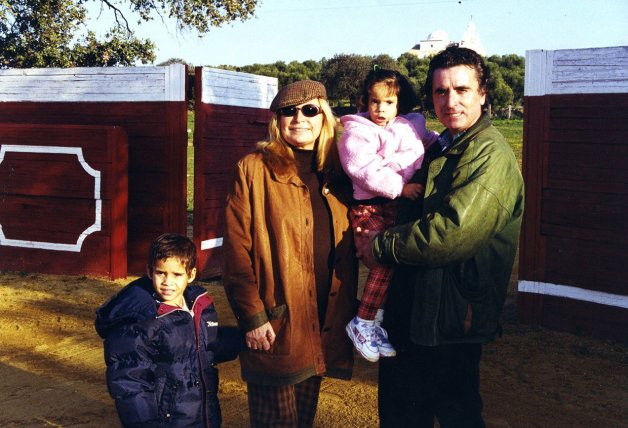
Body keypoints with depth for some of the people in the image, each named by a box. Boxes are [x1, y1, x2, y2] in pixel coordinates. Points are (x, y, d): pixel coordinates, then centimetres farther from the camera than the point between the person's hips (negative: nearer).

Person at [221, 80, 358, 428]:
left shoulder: (337, 173, 8)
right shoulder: (253, 169, -6)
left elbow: (349, 246, 14)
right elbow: (236, 250, -10)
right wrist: (252, 317, -14)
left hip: (324, 326, 5)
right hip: (274, 325, -4)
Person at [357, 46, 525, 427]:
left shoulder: (490, 154, -17)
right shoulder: (438, 149, 13)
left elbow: (454, 233, -28)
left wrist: (382, 246, -15)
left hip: (451, 320, -9)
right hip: (411, 310, 9)